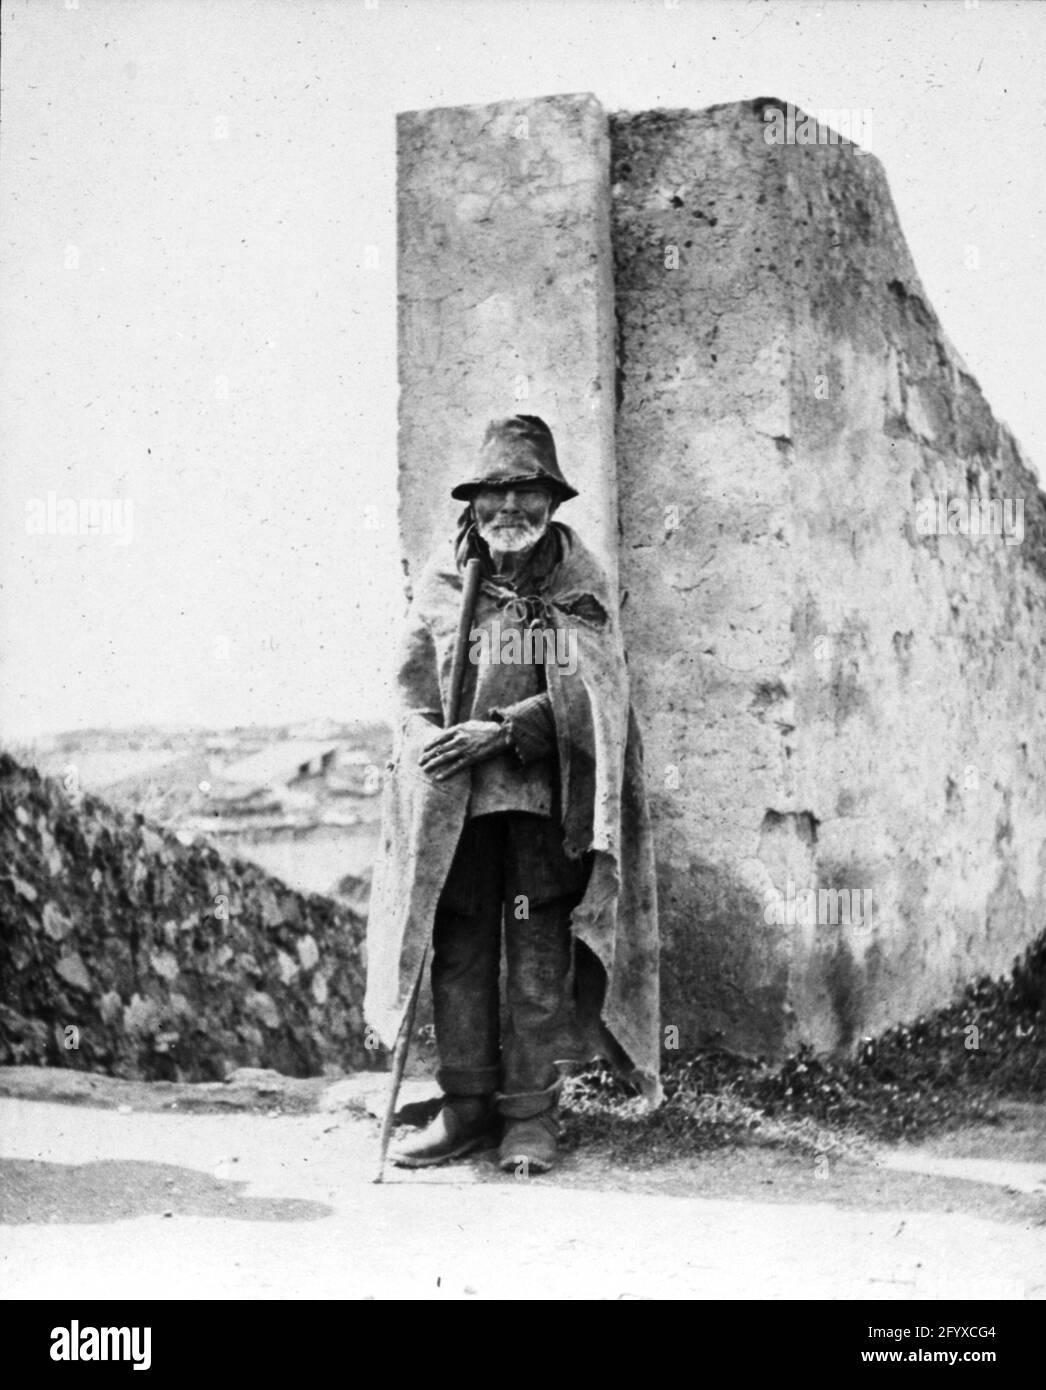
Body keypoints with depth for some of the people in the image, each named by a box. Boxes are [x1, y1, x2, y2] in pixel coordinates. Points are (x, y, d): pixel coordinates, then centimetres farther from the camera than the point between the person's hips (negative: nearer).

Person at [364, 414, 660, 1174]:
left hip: (545, 798, -2)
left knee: (539, 956, 0)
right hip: (456, 799, 2)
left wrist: (500, 730, -17)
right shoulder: (441, 583, 8)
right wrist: (430, 740, -10)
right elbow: (411, 685, 10)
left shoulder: (582, 585, 1)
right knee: (459, 952, 4)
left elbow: (585, 698, -7)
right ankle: (468, 1104, 14)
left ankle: (532, 1113, 9)